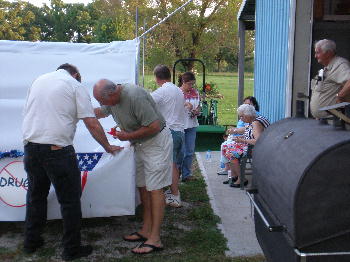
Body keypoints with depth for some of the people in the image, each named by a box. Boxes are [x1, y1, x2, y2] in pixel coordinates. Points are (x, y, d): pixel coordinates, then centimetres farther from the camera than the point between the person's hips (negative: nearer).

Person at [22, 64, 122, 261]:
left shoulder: (39, 80, 17)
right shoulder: (75, 86, -1)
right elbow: (92, 124, -6)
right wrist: (108, 147, 4)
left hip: (30, 146, 6)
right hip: (57, 148, -6)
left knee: (36, 195, 20)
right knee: (70, 200, 4)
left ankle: (31, 242, 31)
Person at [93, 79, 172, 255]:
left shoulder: (135, 97, -28)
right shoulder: (112, 98, 1)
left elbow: (154, 127, -27)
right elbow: (100, 112, 22)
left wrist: (128, 136, -17)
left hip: (156, 142, -9)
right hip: (140, 144, 9)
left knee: (154, 189, -9)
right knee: (143, 187, 11)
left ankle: (155, 239, -7)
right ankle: (146, 231, 20)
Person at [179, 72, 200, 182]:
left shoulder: (195, 92, 9)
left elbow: (198, 106, 18)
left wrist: (197, 111, -4)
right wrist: (185, 105, -23)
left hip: (192, 125, 5)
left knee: (190, 151, 8)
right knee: (180, 152, -4)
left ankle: (186, 174, 19)